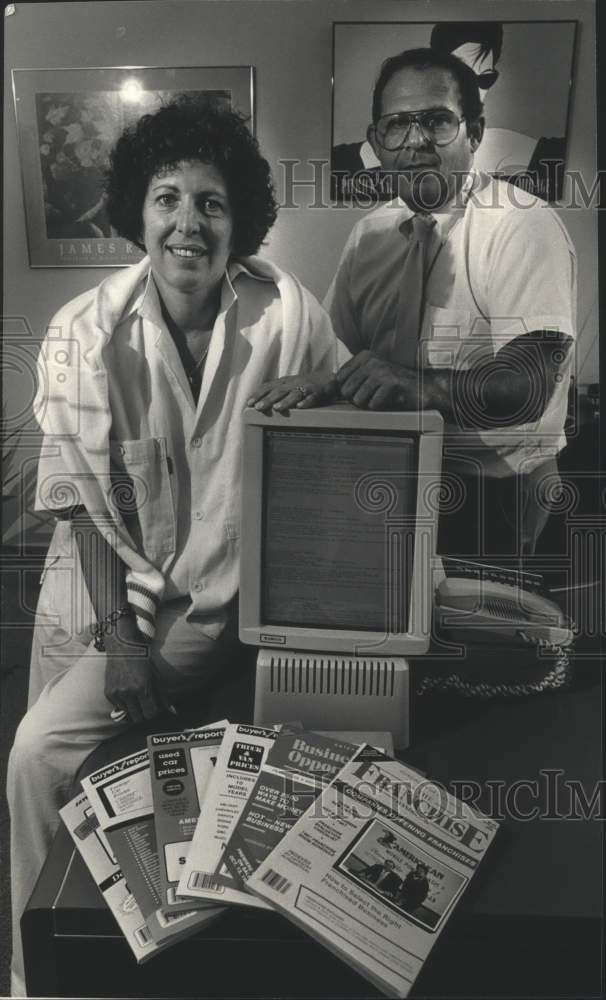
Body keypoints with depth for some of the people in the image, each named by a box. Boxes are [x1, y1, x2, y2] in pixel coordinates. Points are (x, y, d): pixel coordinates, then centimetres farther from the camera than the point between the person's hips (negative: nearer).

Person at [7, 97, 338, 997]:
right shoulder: (85, 335, -7)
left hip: (238, 606, -2)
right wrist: (117, 637, -12)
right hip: (115, 599, 2)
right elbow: (83, 500, -6)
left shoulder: (289, 315, -9)